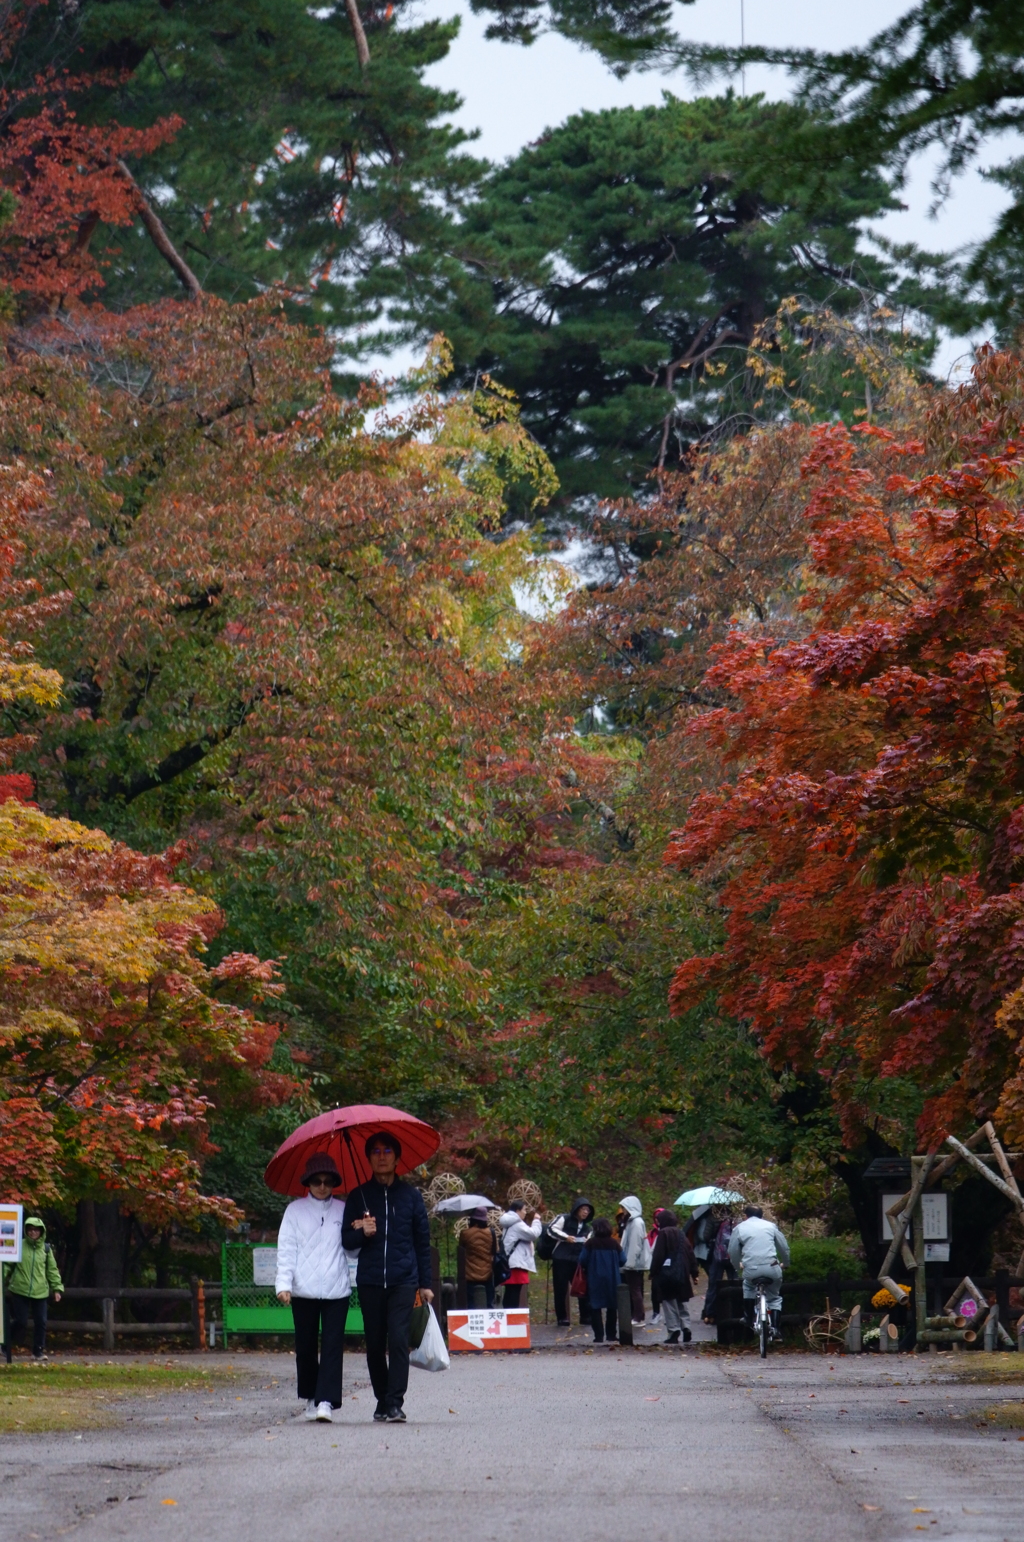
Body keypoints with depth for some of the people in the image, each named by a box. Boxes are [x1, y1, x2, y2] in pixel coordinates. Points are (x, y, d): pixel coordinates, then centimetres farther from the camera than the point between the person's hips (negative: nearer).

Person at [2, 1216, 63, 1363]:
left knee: (41, 1322, 1)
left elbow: (53, 1270, 12)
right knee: (20, 1321, -3)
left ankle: (38, 1351, 13)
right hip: (20, 1290, -2)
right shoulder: (19, 1246, 0)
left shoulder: (46, 1249, 7)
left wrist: (57, 1288, 9)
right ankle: (6, 1345, 18)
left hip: (40, 1292, 3)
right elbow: (7, 1265, 3)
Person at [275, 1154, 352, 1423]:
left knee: (332, 1345, -9)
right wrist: (283, 1283, -8)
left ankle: (326, 1401, -14)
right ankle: (310, 1398, 21)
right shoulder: (295, 1210, 7)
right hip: (304, 1290, 0)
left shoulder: (342, 1210, 11)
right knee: (305, 1346, 7)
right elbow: (286, 1249, 3)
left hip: (336, 1289, 0)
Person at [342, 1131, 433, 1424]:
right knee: (374, 1344, 5)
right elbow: (347, 1240, 10)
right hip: (370, 1281, 2)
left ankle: (395, 1403, -15)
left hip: (403, 1281, -2)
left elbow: (423, 1242, 10)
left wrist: (425, 1284, 6)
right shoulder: (359, 1197, 10)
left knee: (398, 1340, -13)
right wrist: (362, 1233, -12)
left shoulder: (410, 1196, 9)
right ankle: (382, 1400, 16)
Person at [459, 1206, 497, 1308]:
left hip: (471, 1274, -2)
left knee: (471, 1304, 1)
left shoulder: (465, 1234, -9)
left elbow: (462, 1250, 7)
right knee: (489, 1303, 9)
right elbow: (495, 1252, 4)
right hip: (487, 1273, 2)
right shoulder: (490, 1233, -4)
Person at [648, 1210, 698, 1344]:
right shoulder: (680, 1234, 11)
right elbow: (690, 1253, 11)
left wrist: (653, 1273, -8)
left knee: (669, 1303, -2)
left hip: (666, 1274, -6)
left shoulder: (663, 1234, -8)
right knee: (682, 1303, 16)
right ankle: (686, 1327, 6)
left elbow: (657, 1256, -12)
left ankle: (674, 1332, -6)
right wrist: (695, 1272, 15)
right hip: (681, 1274, 6)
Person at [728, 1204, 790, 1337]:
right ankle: (774, 1328, 6)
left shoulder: (740, 1228, 12)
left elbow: (733, 1251, 14)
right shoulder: (770, 1226, 14)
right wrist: (785, 1263, 36)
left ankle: (749, 1321, 27)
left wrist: (737, 1265, 34)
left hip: (751, 1269, 0)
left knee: (748, 1289, 32)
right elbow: (784, 1247, 18)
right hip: (772, 1268, 0)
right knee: (774, 1298, 20)